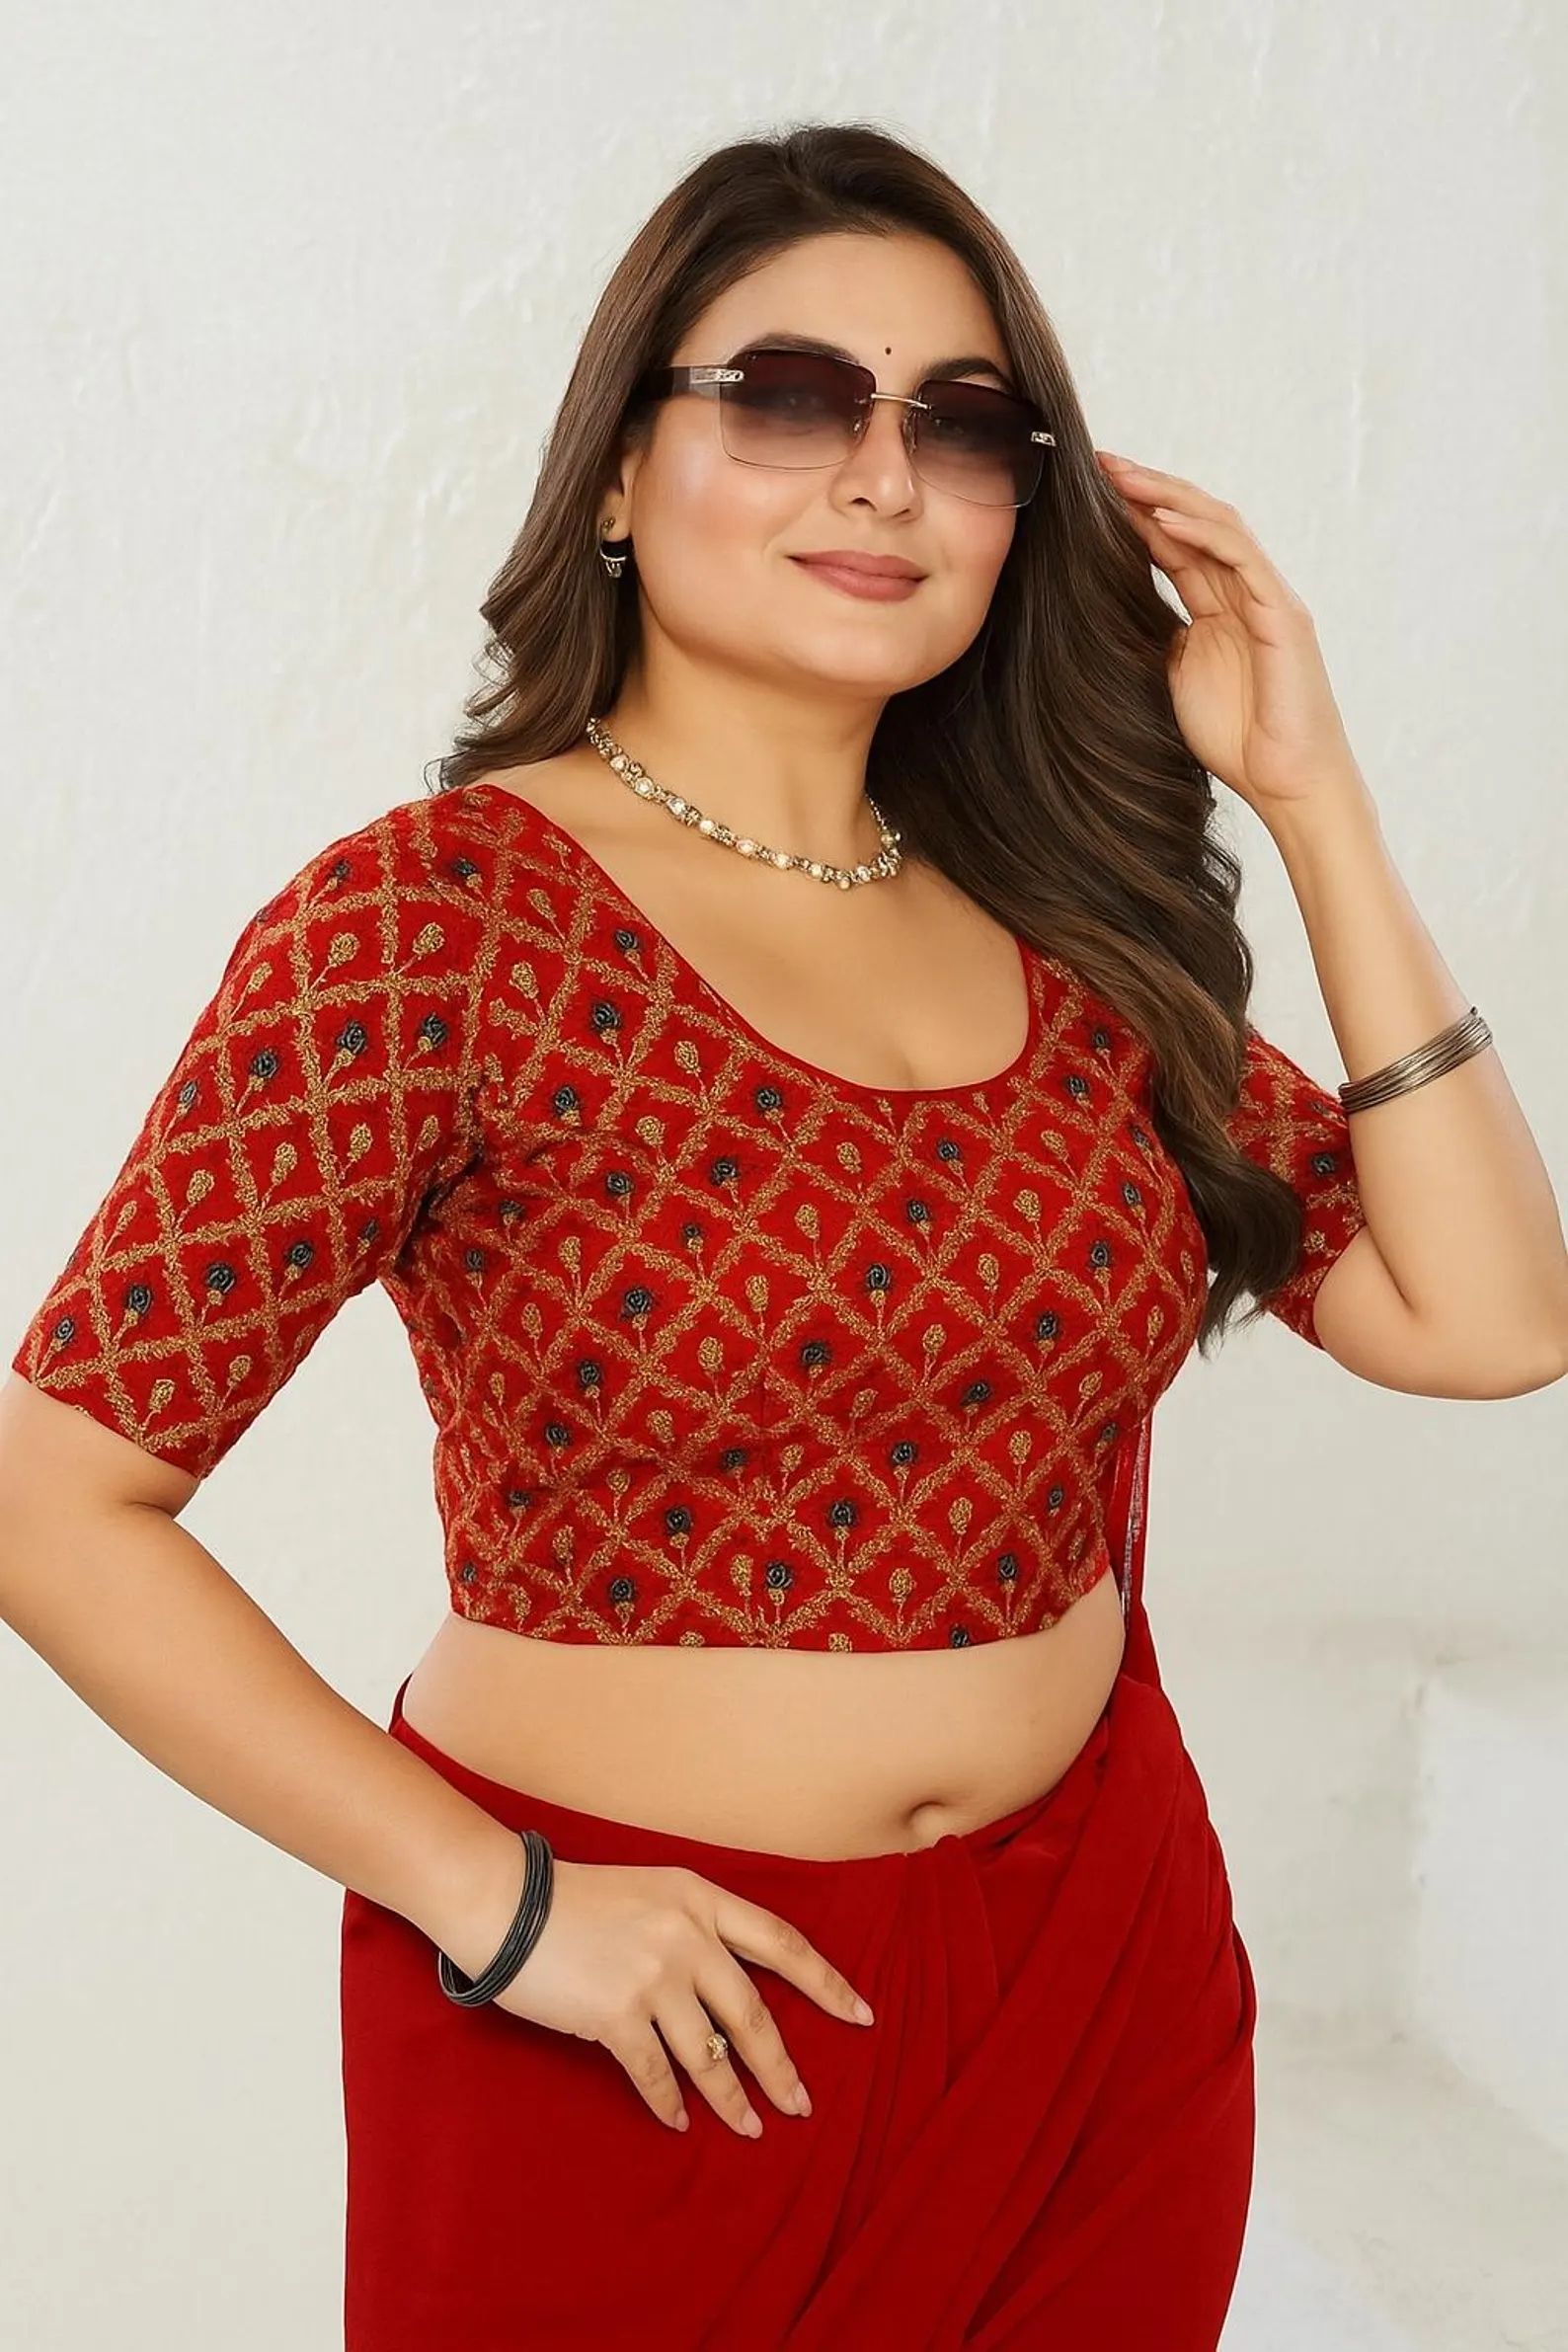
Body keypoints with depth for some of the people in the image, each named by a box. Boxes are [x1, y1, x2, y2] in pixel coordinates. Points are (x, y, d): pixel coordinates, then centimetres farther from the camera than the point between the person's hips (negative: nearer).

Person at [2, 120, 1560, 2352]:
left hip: (1110, 1985, 5)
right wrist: (498, 1905, -15)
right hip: (654, 2033, -5)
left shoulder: (1062, 919, 3)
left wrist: (1309, 791, -5)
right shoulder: (437, 918, -13)